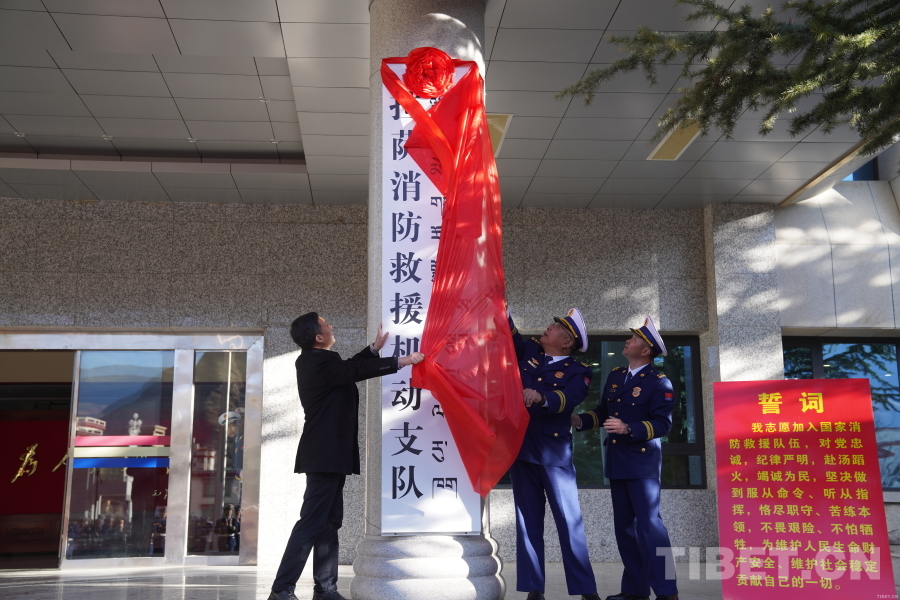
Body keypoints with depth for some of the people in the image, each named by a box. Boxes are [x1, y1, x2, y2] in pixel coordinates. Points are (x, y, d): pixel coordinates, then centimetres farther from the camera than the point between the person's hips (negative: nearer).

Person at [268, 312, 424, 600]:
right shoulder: (321, 361, -16)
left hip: (327, 455, 10)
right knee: (312, 523, -9)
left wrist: (375, 347, 23)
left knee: (329, 522, 11)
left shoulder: (312, 360, 13)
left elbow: (349, 368, 23)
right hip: (326, 455, -10)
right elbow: (358, 371, -17)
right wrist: (402, 361, -10)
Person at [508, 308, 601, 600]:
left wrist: (541, 397, -37)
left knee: (569, 520, -1)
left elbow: (567, 399, -19)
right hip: (521, 447, 4)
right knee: (527, 520, 6)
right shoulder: (528, 351, 12)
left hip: (554, 452, -4)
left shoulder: (577, 371, -2)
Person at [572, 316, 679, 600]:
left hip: (642, 461, -8)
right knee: (624, 525, 10)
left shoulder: (659, 382, -9)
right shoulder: (615, 375, 14)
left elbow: (663, 423, -17)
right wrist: (580, 420, 3)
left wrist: (629, 428, -27)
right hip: (616, 462, 8)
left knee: (648, 523, -11)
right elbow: (603, 411, 19)